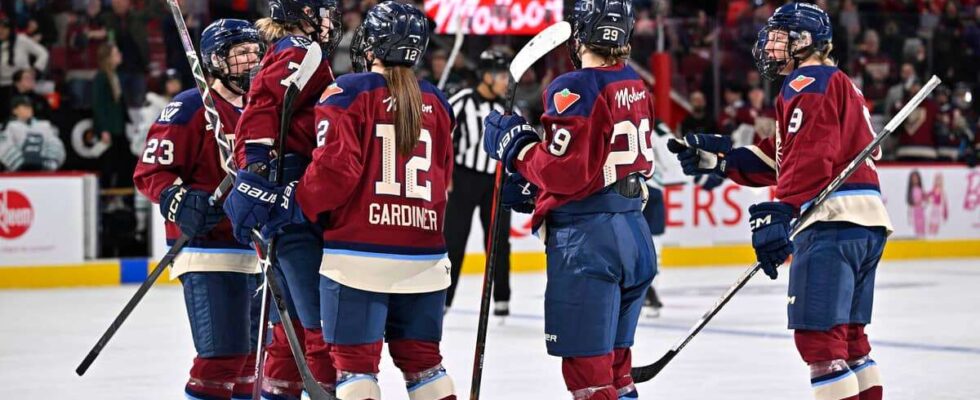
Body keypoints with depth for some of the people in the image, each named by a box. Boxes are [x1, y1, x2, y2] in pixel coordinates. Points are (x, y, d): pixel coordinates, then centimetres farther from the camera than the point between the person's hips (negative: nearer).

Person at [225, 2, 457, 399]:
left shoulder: (348, 92, -7)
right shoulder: (435, 101, 8)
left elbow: (335, 167, -17)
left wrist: (293, 206, -8)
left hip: (359, 256, -5)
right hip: (424, 258, 5)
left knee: (354, 358, 0)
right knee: (421, 359, 14)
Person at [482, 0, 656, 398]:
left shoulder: (574, 89, -15)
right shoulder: (635, 86, 10)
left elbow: (565, 170, -20)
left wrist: (517, 147, -3)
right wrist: (535, 184, 18)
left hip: (585, 238, -8)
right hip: (635, 232, 9)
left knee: (586, 365, -5)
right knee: (612, 362, 17)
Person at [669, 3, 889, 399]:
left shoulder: (809, 82, -5)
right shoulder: (836, 83, 27)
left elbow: (807, 156, -20)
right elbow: (778, 160, 23)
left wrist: (779, 212, -27)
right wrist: (717, 158, 17)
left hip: (833, 222, -11)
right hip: (868, 222, 11)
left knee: (817, 334, -11)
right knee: (847, 334, 15)